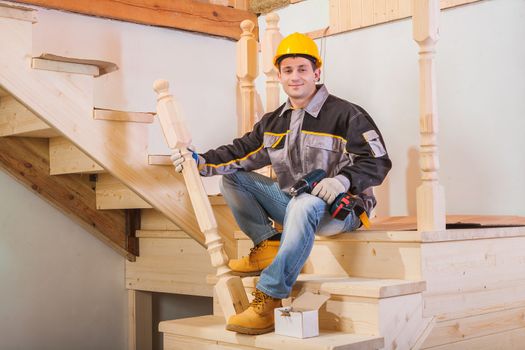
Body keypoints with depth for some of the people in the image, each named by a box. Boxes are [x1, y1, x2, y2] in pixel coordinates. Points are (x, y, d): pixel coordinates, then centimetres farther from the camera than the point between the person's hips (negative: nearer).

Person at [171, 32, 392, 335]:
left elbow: (377, 161, -13)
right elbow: (241, 153, 9)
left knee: (302, 207, -42)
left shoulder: (346, 114, -8)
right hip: (292, 201, 7)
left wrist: (343, 180, -31)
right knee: (231, 177, 3)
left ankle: (268, 300, -41)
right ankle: (269, 244, -7)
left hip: (337, 207, -7)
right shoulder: (273, 122, 11)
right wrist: (202, 162, -7)